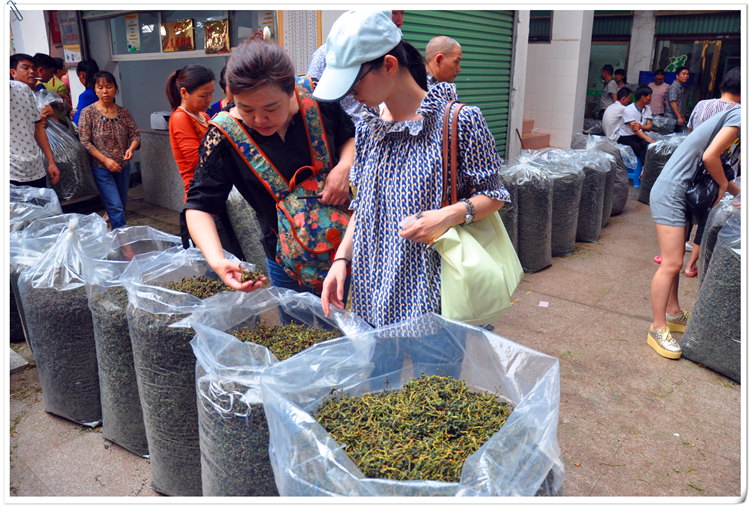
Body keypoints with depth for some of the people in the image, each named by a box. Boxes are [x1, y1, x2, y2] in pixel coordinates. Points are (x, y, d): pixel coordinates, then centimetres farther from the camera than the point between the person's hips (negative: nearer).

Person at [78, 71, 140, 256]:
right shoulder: (88, 113, -8)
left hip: (123, 167, 5)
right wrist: (106, 160, -19)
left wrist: (131, 148, -19)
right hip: (101, 169, -4)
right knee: (116, 207, -10)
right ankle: (125, 246, -7)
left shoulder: (123, 112, 3)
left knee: (121, 205, 14)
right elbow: (84, 141, -10)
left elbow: (135, 134, 3)